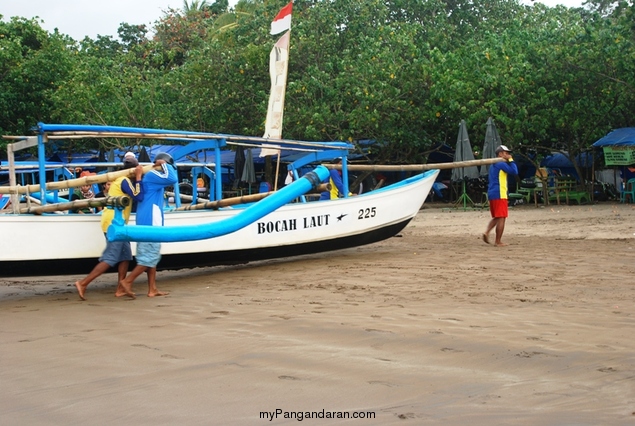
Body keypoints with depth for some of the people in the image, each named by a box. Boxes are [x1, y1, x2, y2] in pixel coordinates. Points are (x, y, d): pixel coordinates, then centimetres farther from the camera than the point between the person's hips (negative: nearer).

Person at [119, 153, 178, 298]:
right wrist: (164, 164, -9)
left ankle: (152, 289, 13)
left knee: (152, 256, 11)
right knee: (149, 257, -9)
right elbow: (172, 179, -23)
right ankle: (127, 281, -8)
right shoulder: (152, 175, -11)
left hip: (149, 223, 11)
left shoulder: (153, 177, 20)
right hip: (150, 223, -11)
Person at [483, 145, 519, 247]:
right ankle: (498, 242, -5)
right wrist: (511, 160, -6)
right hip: (500, 195, -9)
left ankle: (487, 232, -4)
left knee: (496, 217, 18)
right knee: (501, 218, -5)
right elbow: (514, 171, -14)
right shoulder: (501, 164, -10)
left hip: (491, 194, 9)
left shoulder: (493, 165, 19)